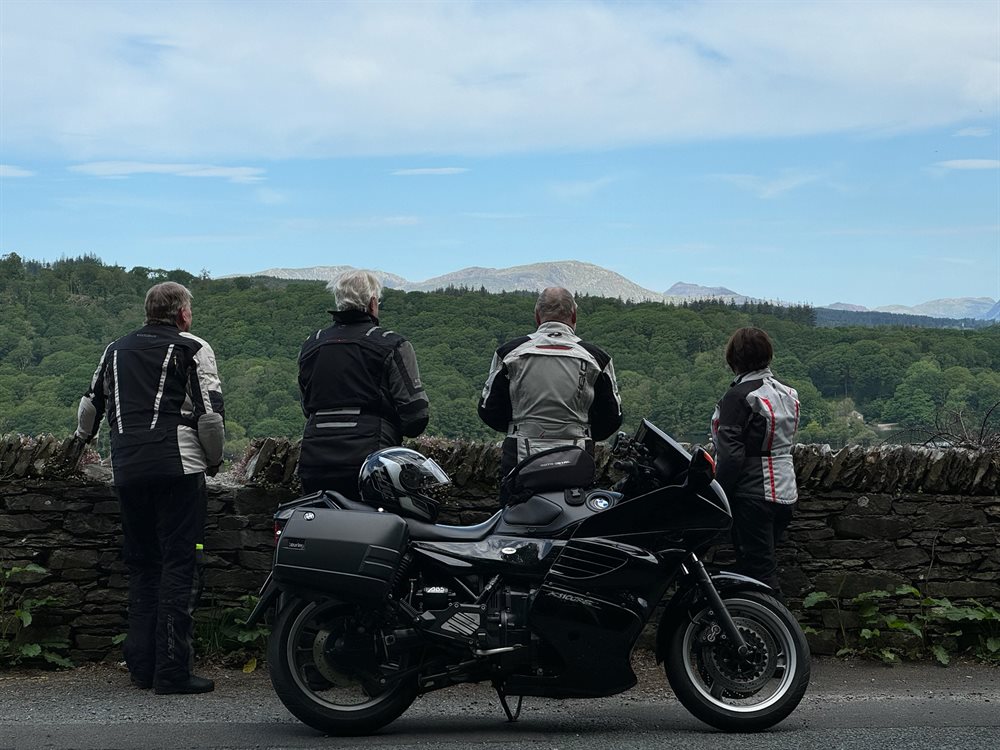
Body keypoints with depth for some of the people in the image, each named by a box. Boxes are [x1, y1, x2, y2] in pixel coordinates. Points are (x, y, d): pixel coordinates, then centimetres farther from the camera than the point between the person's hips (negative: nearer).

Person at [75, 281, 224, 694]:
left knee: (141, 565, 14)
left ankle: (141, 664, 15)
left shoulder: (116, 350, 19)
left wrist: (84, 436, 51)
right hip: (177, 467, -5)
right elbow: (210, 412, -5)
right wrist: (214, 458, 11)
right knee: (180, 566, -4)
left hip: (127, 470, 6)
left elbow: (91, 403, 31)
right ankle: (172, 670, -7)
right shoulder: (192, 349, 1)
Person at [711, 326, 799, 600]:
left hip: (753, 495, -8)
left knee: (758, 570, -5)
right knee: (766, 564, 17)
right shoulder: (787, 393, 10)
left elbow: (731, 454, -18)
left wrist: (719, 494, -10)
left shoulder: (738, 396, -14)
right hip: (786, 493, 8)